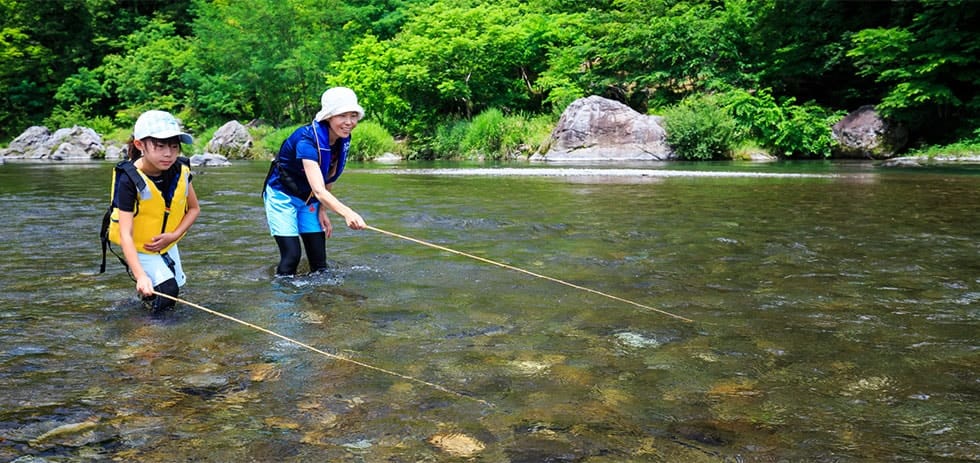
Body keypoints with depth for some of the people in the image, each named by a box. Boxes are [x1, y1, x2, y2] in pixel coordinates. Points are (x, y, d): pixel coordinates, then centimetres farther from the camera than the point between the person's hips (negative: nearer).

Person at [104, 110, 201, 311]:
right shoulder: (130, 180, -31)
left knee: (177, 284, 19)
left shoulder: (180, 171, -16)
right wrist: (141, 276, -45)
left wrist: (173, 236, -17)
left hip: (167, 243, 5)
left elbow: (194, 208, 0)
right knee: (168, 290, -20)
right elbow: (125, 234, -35)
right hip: (138, 247, -5)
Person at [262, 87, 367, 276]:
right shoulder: (307, 140, -32)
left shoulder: (343, 140, -10)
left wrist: (322, 211, -2)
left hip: (308, 200, 7)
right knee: (291, 255, -16)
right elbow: (318, 190, -43)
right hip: (282, 196, -6)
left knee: (319, 259, 1)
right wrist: (347, 213, -57)